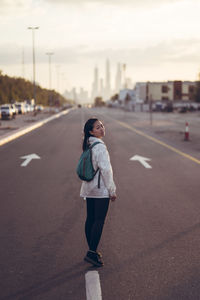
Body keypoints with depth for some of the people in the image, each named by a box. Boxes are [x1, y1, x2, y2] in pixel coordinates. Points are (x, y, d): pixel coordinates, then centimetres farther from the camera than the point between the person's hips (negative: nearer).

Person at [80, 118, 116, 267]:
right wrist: (112, 190, -13)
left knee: (90, 219, 13)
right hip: (101, 189, -9)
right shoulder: (100, 146, -18)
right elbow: (105, 170, -20)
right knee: (99, 220, -5)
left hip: (89, 188, 9)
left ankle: (92, 250, 23)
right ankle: (92, 252, -6)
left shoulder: (87, 145, 9)